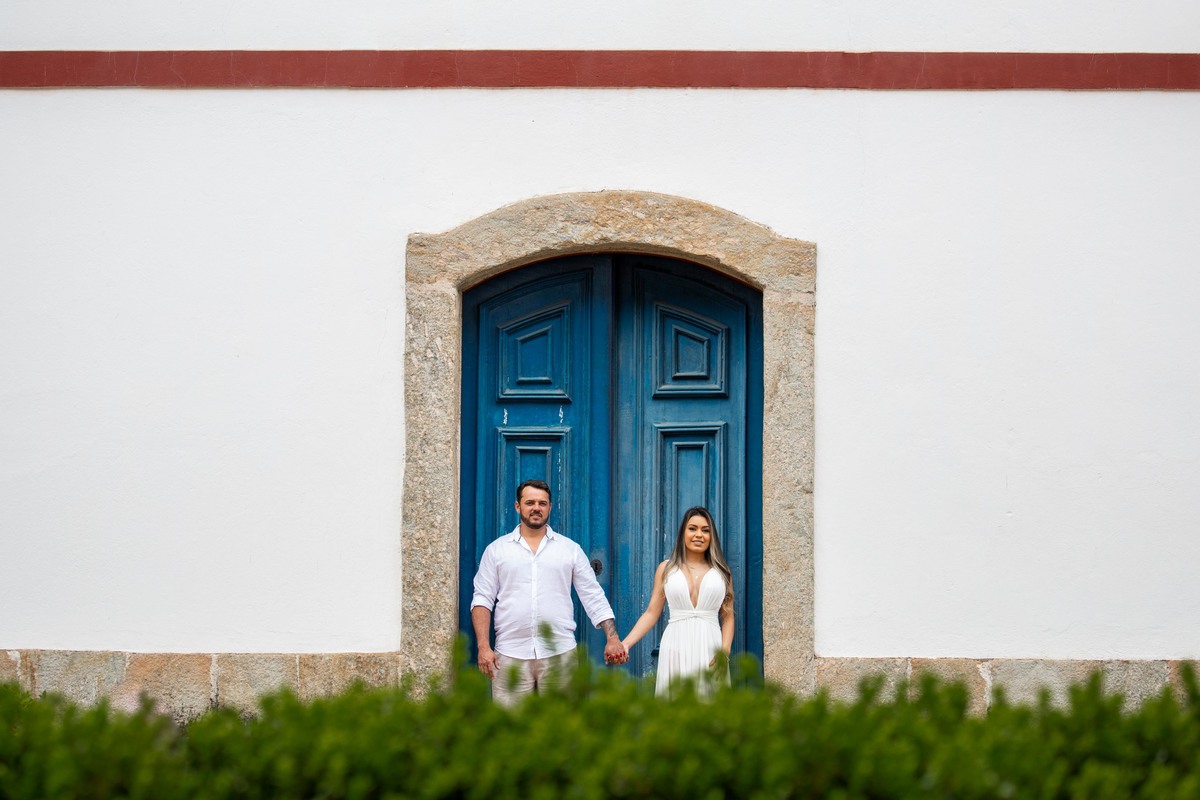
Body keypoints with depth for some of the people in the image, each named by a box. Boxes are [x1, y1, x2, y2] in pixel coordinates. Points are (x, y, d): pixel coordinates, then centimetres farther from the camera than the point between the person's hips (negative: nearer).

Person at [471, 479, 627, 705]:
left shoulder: (571, 550, 10)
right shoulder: (496, 550, 9)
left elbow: (594, 598, 8)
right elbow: (482, 600, 5)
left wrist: (612, 638, -5)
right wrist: (483, 647, -6)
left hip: (559, 653, 1)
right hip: (511, 655, 0)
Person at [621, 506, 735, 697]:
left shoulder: (721, 572, 10)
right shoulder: (666, 569, 9)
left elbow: (728, 617, 8)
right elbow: (651, 613, 8)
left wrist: (725, 650, -8)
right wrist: (626, 643, -3)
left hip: (709, 649, 0)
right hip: (676, 648, 0)